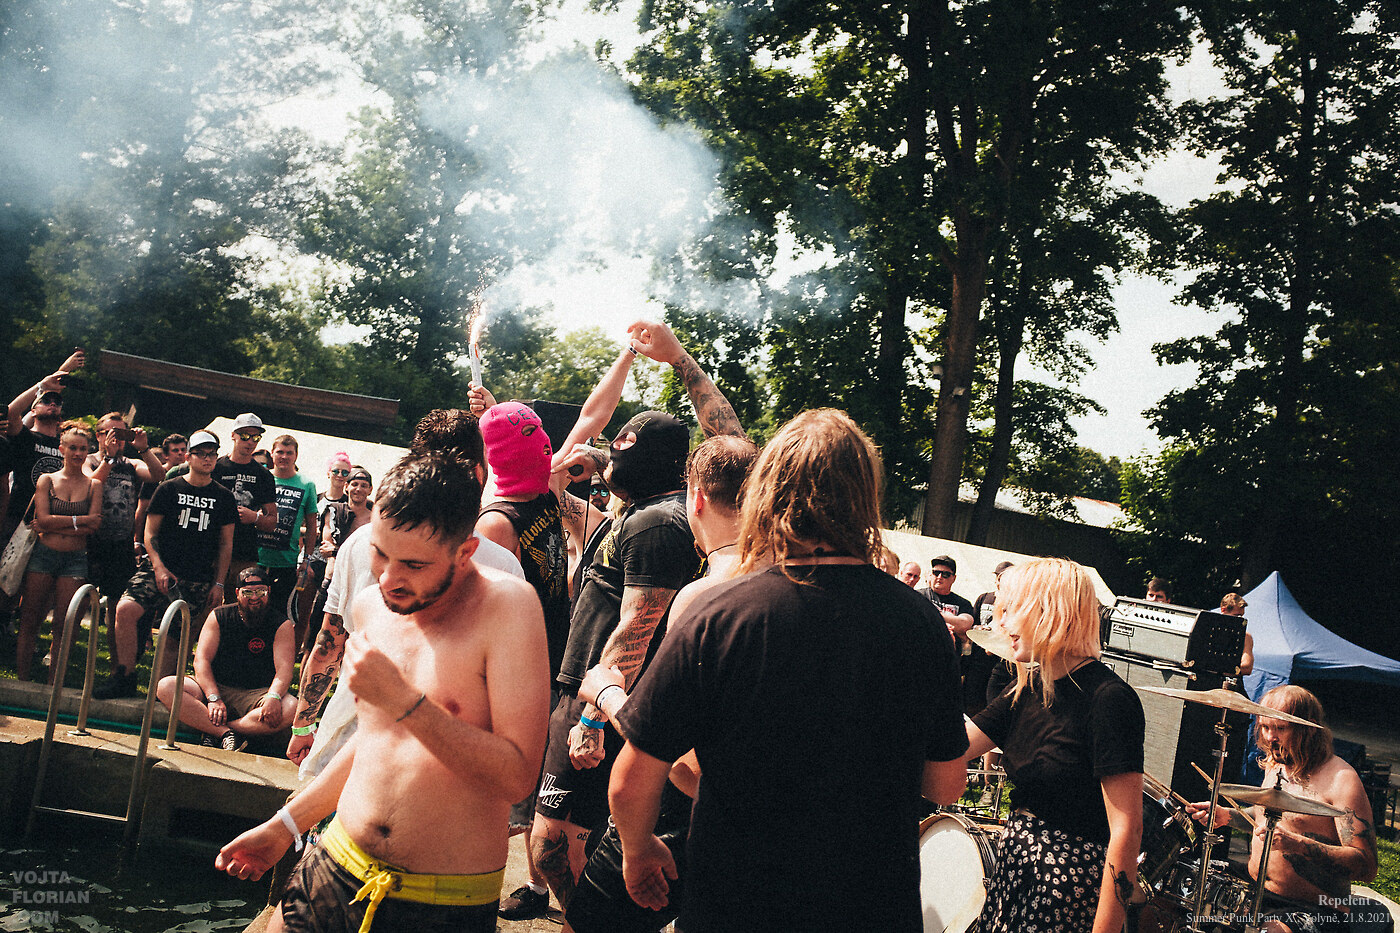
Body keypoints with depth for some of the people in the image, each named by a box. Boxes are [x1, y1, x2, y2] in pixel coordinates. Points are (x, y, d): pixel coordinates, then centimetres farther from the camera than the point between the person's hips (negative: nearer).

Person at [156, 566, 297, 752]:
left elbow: (284, 668, -10)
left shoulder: (282, 626, 2)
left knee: (291, 707, -33)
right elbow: (201, 659, -3)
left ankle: (214, 733, -29)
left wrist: (273, 697, -32)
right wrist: (213, 698, -20)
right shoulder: (219, 617, 7)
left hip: (257, 694, -2)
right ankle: (226, 734, -33)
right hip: (215, 687, 2)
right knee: (165, 687, -23)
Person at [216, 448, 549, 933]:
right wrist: (286, 823, 19)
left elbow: (517, 776, -24)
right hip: (336, 873, 5)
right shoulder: (370, 606, 3)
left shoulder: (507, 606, -18)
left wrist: (402, 698, -28)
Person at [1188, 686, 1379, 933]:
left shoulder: (1340, 779, -16)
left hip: (1311, 913, -7)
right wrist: (1225, 815, 10)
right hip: (1256, 896, 7)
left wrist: (1297, 844, -31)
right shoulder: (1274, 763, 8)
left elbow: (1367, 867, -21)